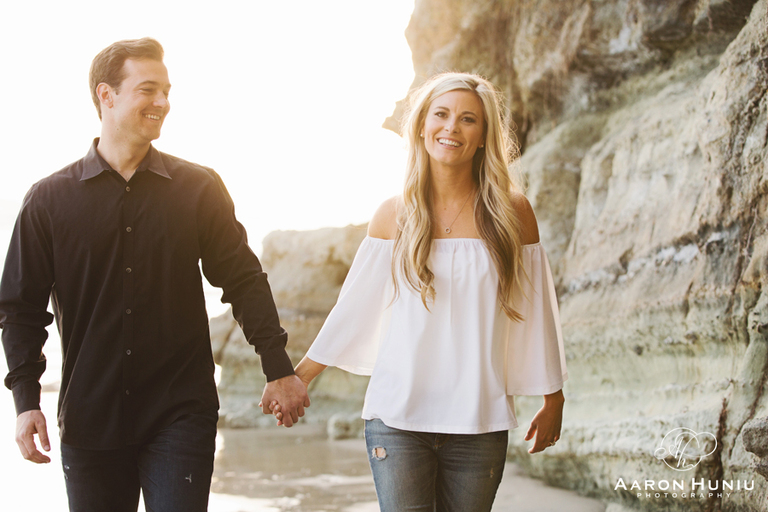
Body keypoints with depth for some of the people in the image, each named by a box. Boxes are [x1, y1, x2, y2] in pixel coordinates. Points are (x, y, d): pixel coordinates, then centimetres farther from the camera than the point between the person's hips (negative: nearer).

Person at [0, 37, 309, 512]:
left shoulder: (200, 188, 4)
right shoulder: (50, 198, 3)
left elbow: (244, 281, 7)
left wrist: (279, 369, 4)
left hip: (181, 416, -1)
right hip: (90, 418, 1)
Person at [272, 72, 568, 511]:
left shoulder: (511, 212, 2)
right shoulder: (396, 216, 4)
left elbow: (535, 310, 8)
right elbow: (354, 307, 10)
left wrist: (553, 400, 13)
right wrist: (299, 377, 11)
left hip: (479, 424, 0)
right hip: (398, 419, 0)